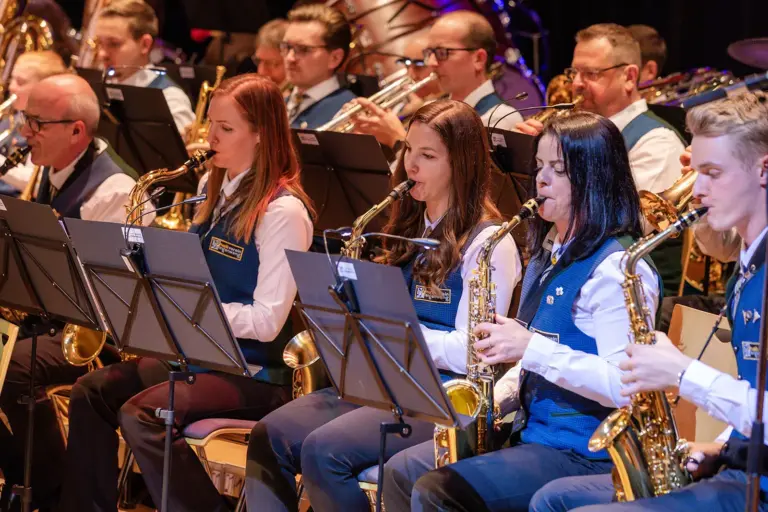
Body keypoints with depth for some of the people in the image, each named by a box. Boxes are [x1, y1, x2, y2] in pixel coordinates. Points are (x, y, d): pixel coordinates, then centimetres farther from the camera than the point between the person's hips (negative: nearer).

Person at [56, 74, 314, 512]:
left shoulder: (282, 210, -15)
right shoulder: (216, 191, 13)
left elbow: (267, 321, -20)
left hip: (257, 372, -9)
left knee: (141, 414, -27)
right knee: (92, 391, -6)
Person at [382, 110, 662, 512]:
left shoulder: (617, 267, -16)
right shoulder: (548, 255, 14)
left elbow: (625, 384, -24)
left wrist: (531, 347, -25)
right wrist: (496, 397, 4)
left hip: (585, 452, -10)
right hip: (529, 432, 10)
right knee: (400, 473, 4)